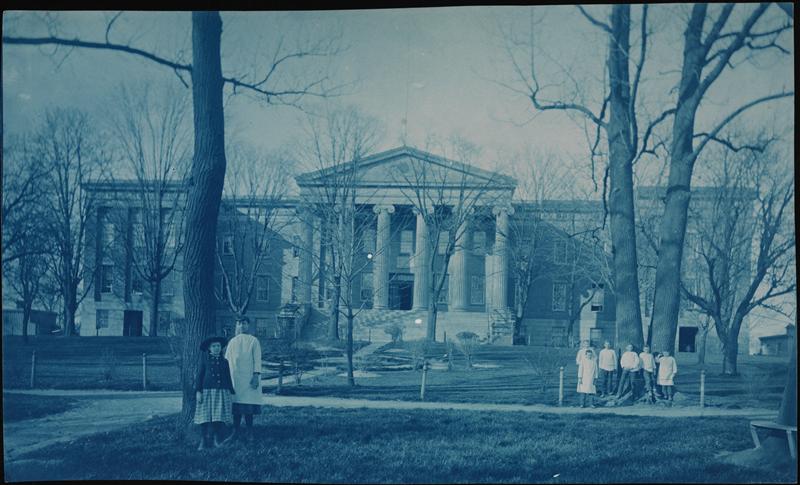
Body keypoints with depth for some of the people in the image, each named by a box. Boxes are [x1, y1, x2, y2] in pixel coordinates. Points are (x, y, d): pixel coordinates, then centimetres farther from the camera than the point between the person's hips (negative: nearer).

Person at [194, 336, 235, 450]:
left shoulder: (224, 361, 13)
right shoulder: (205, 359, 7)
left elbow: (228, 378, 16)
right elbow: (199, 375, 3)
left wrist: (230, 392, 11)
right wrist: (198, 391, -5)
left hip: (221, 392, 2)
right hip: (207, 391, -2)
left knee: (220, 417, -5)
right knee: (205, 417, -5)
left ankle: (218, 440, 3)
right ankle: (203, 442, 0)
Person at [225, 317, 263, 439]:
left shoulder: (253, 341, 4)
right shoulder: (232, 342, 14)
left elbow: (257, 359, -2)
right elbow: (227, 360, 15)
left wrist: (256, 375, -12)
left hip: (248, 377, -3)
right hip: (234, 377, 3)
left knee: (248, 405, -7)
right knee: (236, 406, 1)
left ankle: (250, 432, -3)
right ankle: (235, 430, 6)